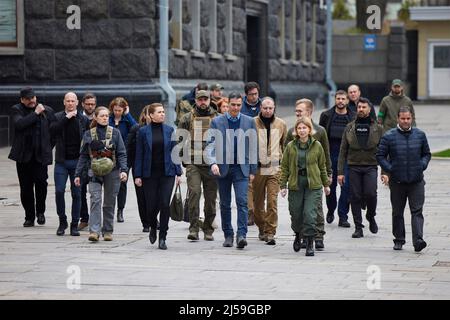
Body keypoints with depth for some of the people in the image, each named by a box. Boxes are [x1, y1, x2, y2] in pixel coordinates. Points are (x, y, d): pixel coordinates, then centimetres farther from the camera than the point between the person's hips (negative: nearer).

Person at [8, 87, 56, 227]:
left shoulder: (47, 110, 8)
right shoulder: (16, 110, 3)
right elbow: (19, 124, -16)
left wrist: (49, 146, 7)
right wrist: (35, 113, -13)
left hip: (41, 154, 0)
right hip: (23, 156, 0)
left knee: (41, 181, -14)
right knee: (26, 187, 2)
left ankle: (40, 211, 7)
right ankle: (29, 217, 13)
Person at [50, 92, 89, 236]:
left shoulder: (84, 120, 4)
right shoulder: (58, 117, 5)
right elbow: (52, 130, -14)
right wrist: (66, 118, -18)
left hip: (78, 161, 0)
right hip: (62, 161, 0)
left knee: (77, 194, 2)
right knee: (59, 191, -5)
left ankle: (74, 225, 9)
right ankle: (62, 222, 11)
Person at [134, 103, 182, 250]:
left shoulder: (169, 130, 5)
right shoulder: (143, 131, 0)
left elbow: (175, 151, 7)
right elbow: (139, 154, 1)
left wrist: (178, 172, 3)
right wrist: (137, 175, -3)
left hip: (167, 173, 1)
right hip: (149, 174, -1)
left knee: (165, 204, -8)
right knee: (151, 205, 2)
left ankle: (162, 238, 0)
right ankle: (153, 227, 33)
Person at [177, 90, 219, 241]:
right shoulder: (187, 118, 7)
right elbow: (179, 139, 9)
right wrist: (181, 158, 1)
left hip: (212, 164, 2)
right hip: (193, 163, -1)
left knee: (211, 197, 5)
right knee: (194, 192, -16)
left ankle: (208, 230, 16)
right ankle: (194, 228, -15)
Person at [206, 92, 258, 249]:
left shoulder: (249, 122, 5)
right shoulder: (217, 122, 3)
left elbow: (253, 147, 7)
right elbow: (210, 145, -3)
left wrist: (253, 170, 4)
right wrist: (213, 163, -20)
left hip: (241, 168, -1)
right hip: (223, 168, 1)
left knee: (242, 201, -13)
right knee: (225, 204, 8)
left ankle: (241, 235, -17)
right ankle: (228, 235, 18)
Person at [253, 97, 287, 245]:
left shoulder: (281, 124, 7)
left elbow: (285, 144, 18)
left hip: (274, 169, 0)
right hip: (257, 168, 0)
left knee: (272, 202, -9)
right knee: (258, 202, 8)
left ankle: (270, 233, -8)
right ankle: (262, 229, 25)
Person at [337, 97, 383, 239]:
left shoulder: (377, 128, 7)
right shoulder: (349, 128, 9)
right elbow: (343, 151, 9)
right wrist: (340, 172, 2)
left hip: (370, 167, -1)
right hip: (354, 167, 1)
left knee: (370, 193, -15)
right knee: (355, 197, 0)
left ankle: (371, 217, 13)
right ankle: (358, 228, 8)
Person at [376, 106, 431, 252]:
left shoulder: (420, 135, 6)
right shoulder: (389, 136, -2)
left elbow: (427, 154, 17)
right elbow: (380, 155, 2)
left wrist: (422, 165, -1)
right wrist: (389, 169, -10)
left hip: (416, 181, 0)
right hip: (397, 181, 0)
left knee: (417, 211, -8)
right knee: (397, 213, 9)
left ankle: (418, 240, -16)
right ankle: (399, 240, 21)